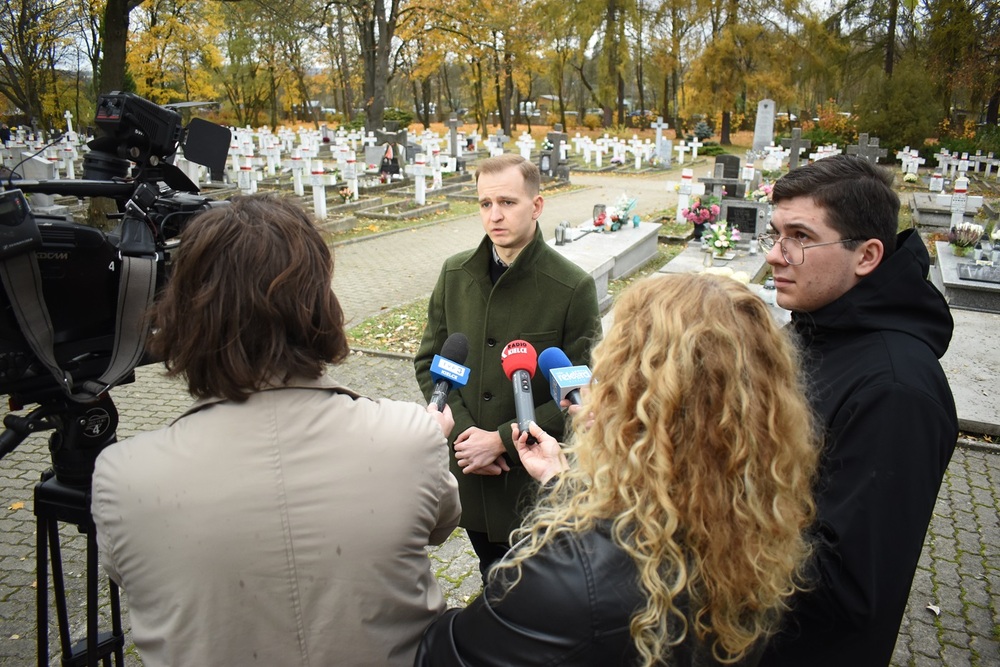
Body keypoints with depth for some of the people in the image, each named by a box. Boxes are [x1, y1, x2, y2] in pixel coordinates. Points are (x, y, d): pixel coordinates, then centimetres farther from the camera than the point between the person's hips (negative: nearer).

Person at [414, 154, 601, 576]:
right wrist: (462, 430, -9)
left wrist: (502, 440, -16)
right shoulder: (455, 274, 0)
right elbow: (429, 361, 5)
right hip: (469, 472, 4)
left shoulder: (573, 287, -15)